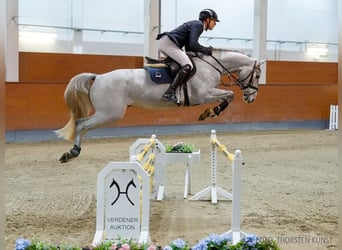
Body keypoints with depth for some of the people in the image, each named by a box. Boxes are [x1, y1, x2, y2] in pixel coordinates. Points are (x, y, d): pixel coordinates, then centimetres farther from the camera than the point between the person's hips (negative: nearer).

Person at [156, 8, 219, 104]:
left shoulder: (195, 24, 25)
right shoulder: (198, 25, -5)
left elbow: (189, 47, 23)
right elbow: (193, 45, -17)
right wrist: (207, 50, -4)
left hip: (163, 42, 11)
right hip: (168, 43, -11)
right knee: (188, 66, -21)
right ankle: (169, 93, -30)